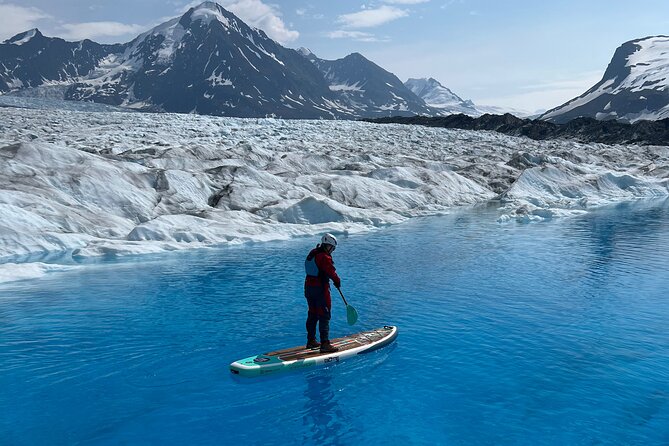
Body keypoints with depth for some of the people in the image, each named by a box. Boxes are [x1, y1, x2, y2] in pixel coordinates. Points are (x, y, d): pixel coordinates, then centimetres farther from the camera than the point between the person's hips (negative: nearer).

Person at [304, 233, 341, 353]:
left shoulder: (312, 253, 9)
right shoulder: (324, 257, -19)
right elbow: (332, 272, -18)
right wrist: (337, 281, 0)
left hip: (308, 287, 9)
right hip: (320, 289, -9)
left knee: (312, 315, 18)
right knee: (324, 316, -5)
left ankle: (311, 341, 27)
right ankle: (325, 344, -6)